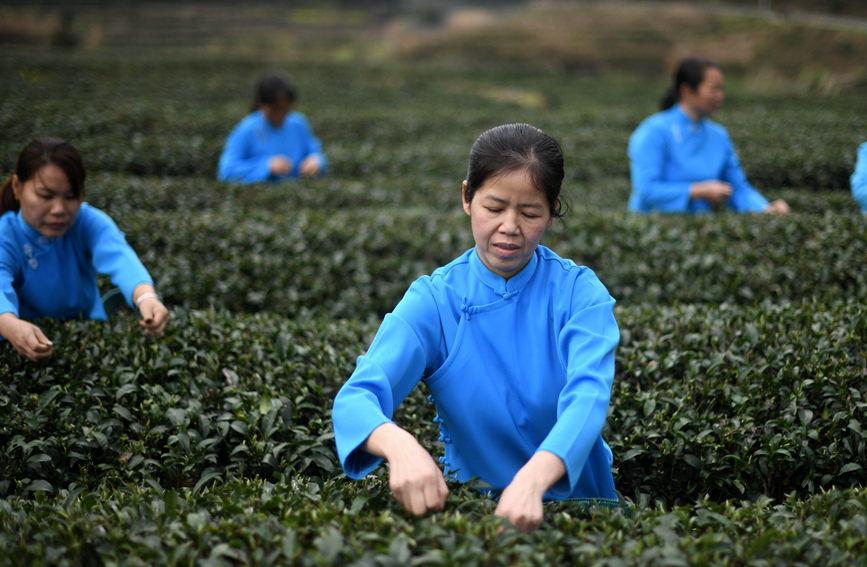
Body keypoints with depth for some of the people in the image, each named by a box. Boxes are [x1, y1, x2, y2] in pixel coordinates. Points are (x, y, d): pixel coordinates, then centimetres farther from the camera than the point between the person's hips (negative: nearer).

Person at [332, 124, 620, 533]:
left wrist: (532, 480, -43)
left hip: (577, 503, -1)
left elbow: (588, 395, -22)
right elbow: (356, 398, -17)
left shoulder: (579, 292, -4)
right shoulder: (433, 300, -4)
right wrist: (398, 444, -42)